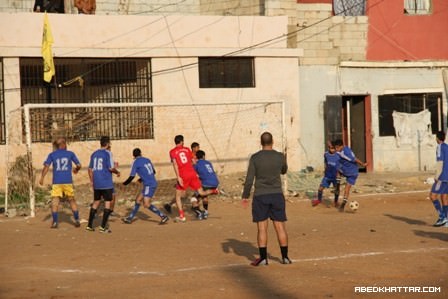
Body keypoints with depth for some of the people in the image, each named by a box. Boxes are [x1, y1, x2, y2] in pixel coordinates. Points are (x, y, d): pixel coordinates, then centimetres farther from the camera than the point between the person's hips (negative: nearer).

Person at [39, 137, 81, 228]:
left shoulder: (52, 155, 6)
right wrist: (76, 170, 29)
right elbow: (79, 165, 8)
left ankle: (55, 222, -8)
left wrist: (42, 178, -4)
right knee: (72, 200, 13)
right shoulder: (70, 154, 6)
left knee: (55, 202, 1)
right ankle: (77, 220, 13)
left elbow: (46, 166, -5)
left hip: (56, 182, 0)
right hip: (68, 182, 0)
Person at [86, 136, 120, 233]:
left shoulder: (94, 154, 12)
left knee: (96, 202, 16)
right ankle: (103, 227, -6)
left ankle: (89, 225, 16)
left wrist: (92, 181, 22)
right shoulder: (108, 153, -8)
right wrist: (117, 172, 6)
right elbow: (111, 168, -14)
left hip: (96, 184, 6)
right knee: (107, 202, 0)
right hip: (106, 183, -6)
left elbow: (90, 169, 14)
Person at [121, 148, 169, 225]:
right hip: (153, 183, 9)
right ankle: (130, 218, 20)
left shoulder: (136, 162, -7)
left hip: (149, 185, -9)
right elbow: (153, 172, 22)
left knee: (146, 204, -9)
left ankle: (163, 216, -9)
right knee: (138, 200, 15)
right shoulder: (147, 160, 13)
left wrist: (125, 183, 11)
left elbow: (132, 176, -7)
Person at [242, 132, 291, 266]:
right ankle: (285, 257, 9)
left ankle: (263, 257, 1)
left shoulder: (255, 158, -6)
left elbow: (249, 179, -7)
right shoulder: (280, 157, -1)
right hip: (277, 195, 2)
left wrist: (245, 196, 2)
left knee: (262, 228, 2)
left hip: (260, 196, -1)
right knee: (280, 226, 6)